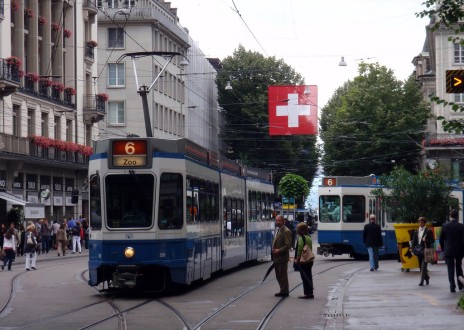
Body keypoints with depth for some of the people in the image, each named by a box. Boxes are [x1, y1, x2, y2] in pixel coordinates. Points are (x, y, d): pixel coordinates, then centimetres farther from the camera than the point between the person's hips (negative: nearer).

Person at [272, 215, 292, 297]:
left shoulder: (286, 231, -13)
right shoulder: (278, 230, 17)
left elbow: (288, 245, -18)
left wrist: (279, 250, -20)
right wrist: (274, 250, 9)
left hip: (282, 257, -9)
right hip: (276, 257, 9)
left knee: (283, 275, -2)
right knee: (278, 275, 14)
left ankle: (284, 291, 5)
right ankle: (283, 290, 22)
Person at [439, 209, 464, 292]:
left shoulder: (445, 226, -4)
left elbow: (441, 239, 0)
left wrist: (443, 249, 13)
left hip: (448, 251, 0)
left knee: (450, 269, 1)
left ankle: (452, 287, -7)